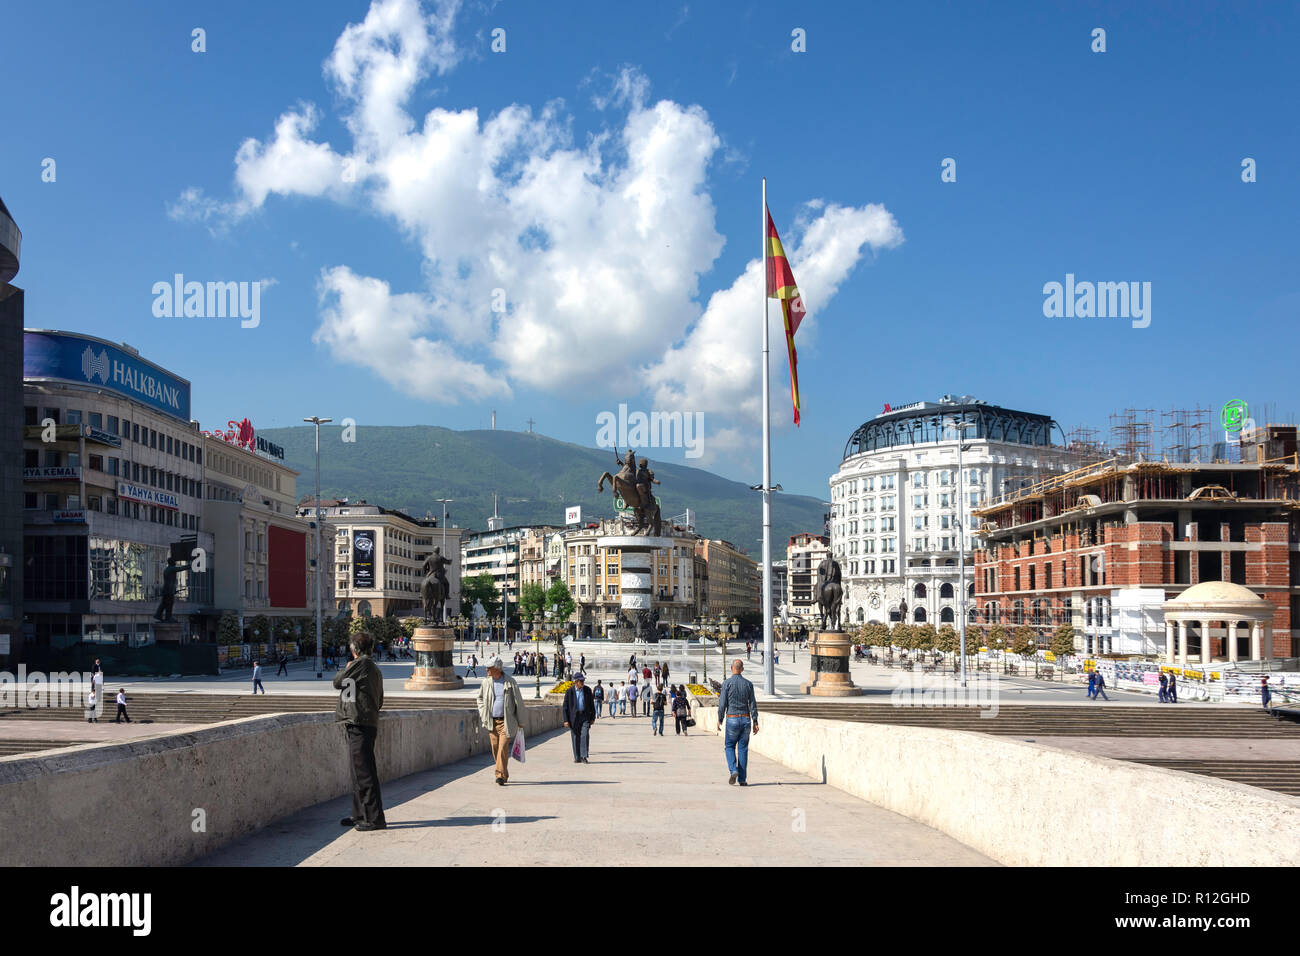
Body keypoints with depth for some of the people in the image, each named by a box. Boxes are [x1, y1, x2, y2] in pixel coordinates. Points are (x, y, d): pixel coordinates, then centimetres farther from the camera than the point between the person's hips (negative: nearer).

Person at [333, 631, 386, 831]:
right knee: (359, 772, 16)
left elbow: (338, 682, -4)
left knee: (364, 772, -9)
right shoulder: (375, 668, 18)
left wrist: (346, 669, 13)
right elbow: (379, 701, 23)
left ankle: (375, 818, -9)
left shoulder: (361, 663, -10)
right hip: (369, 723, 10)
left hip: (359, 724, -10)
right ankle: (360, 815, 22)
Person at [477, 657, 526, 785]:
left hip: (506, 722, -4)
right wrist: (483, 715, 10)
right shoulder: (486, 682, 6)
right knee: (495, 749, 6)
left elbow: (519, 702, 2)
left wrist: (520, 721, 5)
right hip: (492, 722, 4)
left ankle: (500, 776, -11)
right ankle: (505, 775, 20)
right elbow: (480, 698, 22)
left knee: (503, 748, -12)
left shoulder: (510, 682, -4)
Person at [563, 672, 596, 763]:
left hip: (585, 716, 1)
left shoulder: (587, 690, 2)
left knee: (585, 736, -11)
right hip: (574, 717, -1)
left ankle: (584, 757, -8)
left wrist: (593, 717, 8)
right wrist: (566, 720, -7)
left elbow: (592, 704, 10)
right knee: (575, 738, 3)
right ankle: (577, 758, 12)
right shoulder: (569, 692, -3)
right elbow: (565, 707, -1)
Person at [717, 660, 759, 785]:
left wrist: (719, 720, 2)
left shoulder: (727, 683, -6)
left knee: (729, 747, 10)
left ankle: (734, 770, -12)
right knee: (743, 748, 6)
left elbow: (722, 704, -6)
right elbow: (753, 704, 2)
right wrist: (755, 722, 5)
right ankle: (742, 779, 5)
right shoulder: (748, 684, 3)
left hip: (732, 719, -3)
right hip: (746, 719, 3)